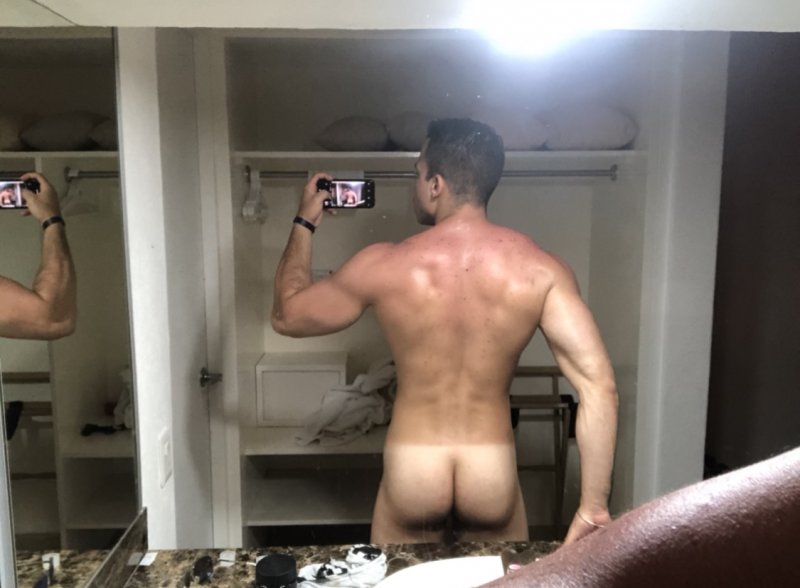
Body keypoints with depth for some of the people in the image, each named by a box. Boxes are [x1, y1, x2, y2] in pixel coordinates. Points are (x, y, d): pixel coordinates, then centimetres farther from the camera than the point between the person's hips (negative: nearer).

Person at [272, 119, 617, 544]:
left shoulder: (383, 266, -12)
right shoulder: (539, 270, -10)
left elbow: (286, 316, 4)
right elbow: (598, 386, -15)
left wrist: (303, 224, 15)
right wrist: (593, 506, -9)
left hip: (409, 479, 0)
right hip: (494, 482, 1)